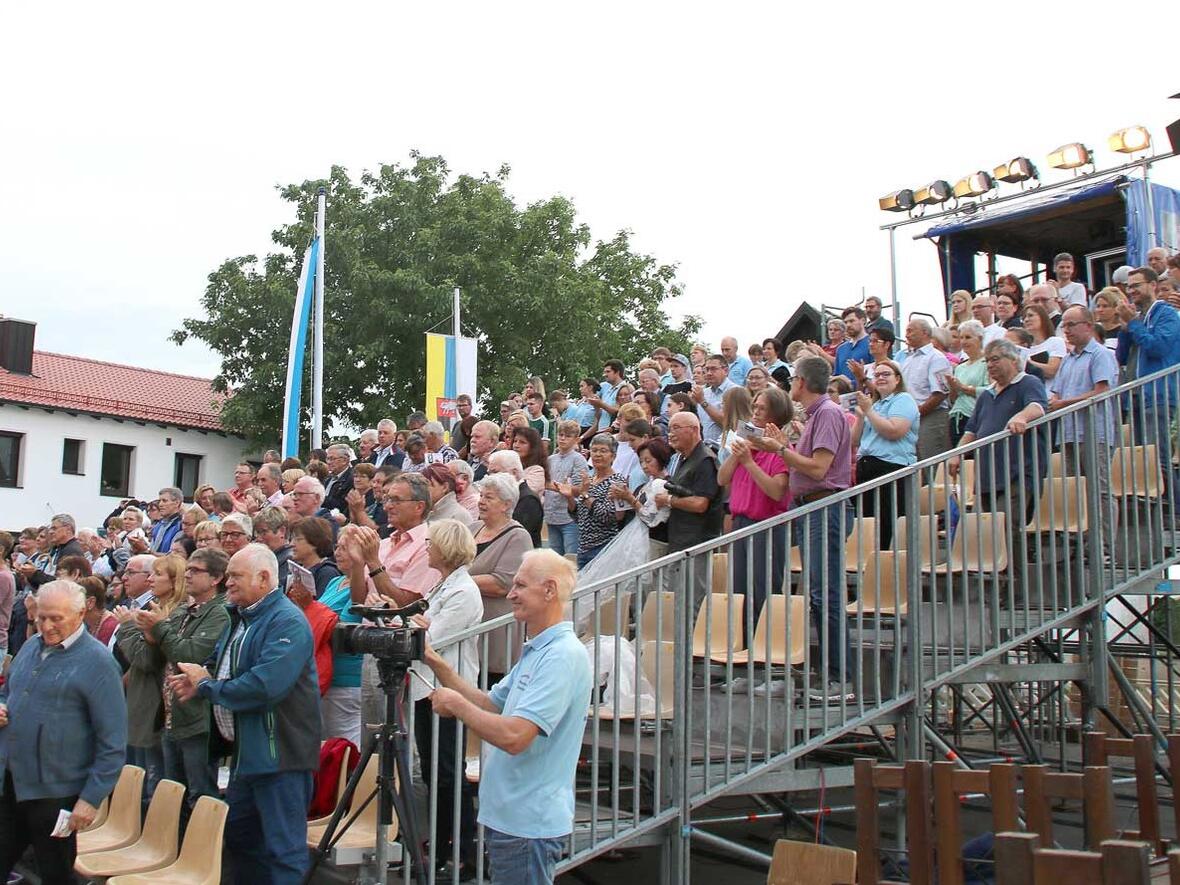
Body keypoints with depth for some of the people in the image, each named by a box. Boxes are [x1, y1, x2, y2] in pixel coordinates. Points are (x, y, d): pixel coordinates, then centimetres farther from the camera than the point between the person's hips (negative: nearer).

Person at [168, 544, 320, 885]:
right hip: (245, 751, 10)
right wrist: (199, 676, 1)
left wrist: (206, 686, -15)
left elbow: (264, 687, -29)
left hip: (279, 754, -10)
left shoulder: (287, 622, -18)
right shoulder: (240, 617, 14)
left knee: (283, 849, -4)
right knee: (239, 838, 21)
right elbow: (222, 665, 26)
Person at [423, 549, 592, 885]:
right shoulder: (536, 651, 14)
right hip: (508, 816, 10)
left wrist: (455, 703, -16)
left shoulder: (563, 656, -21)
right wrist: (436, 663, 7)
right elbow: (490, 704, 15)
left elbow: (513, 736, -29)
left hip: (529, 823, -10)